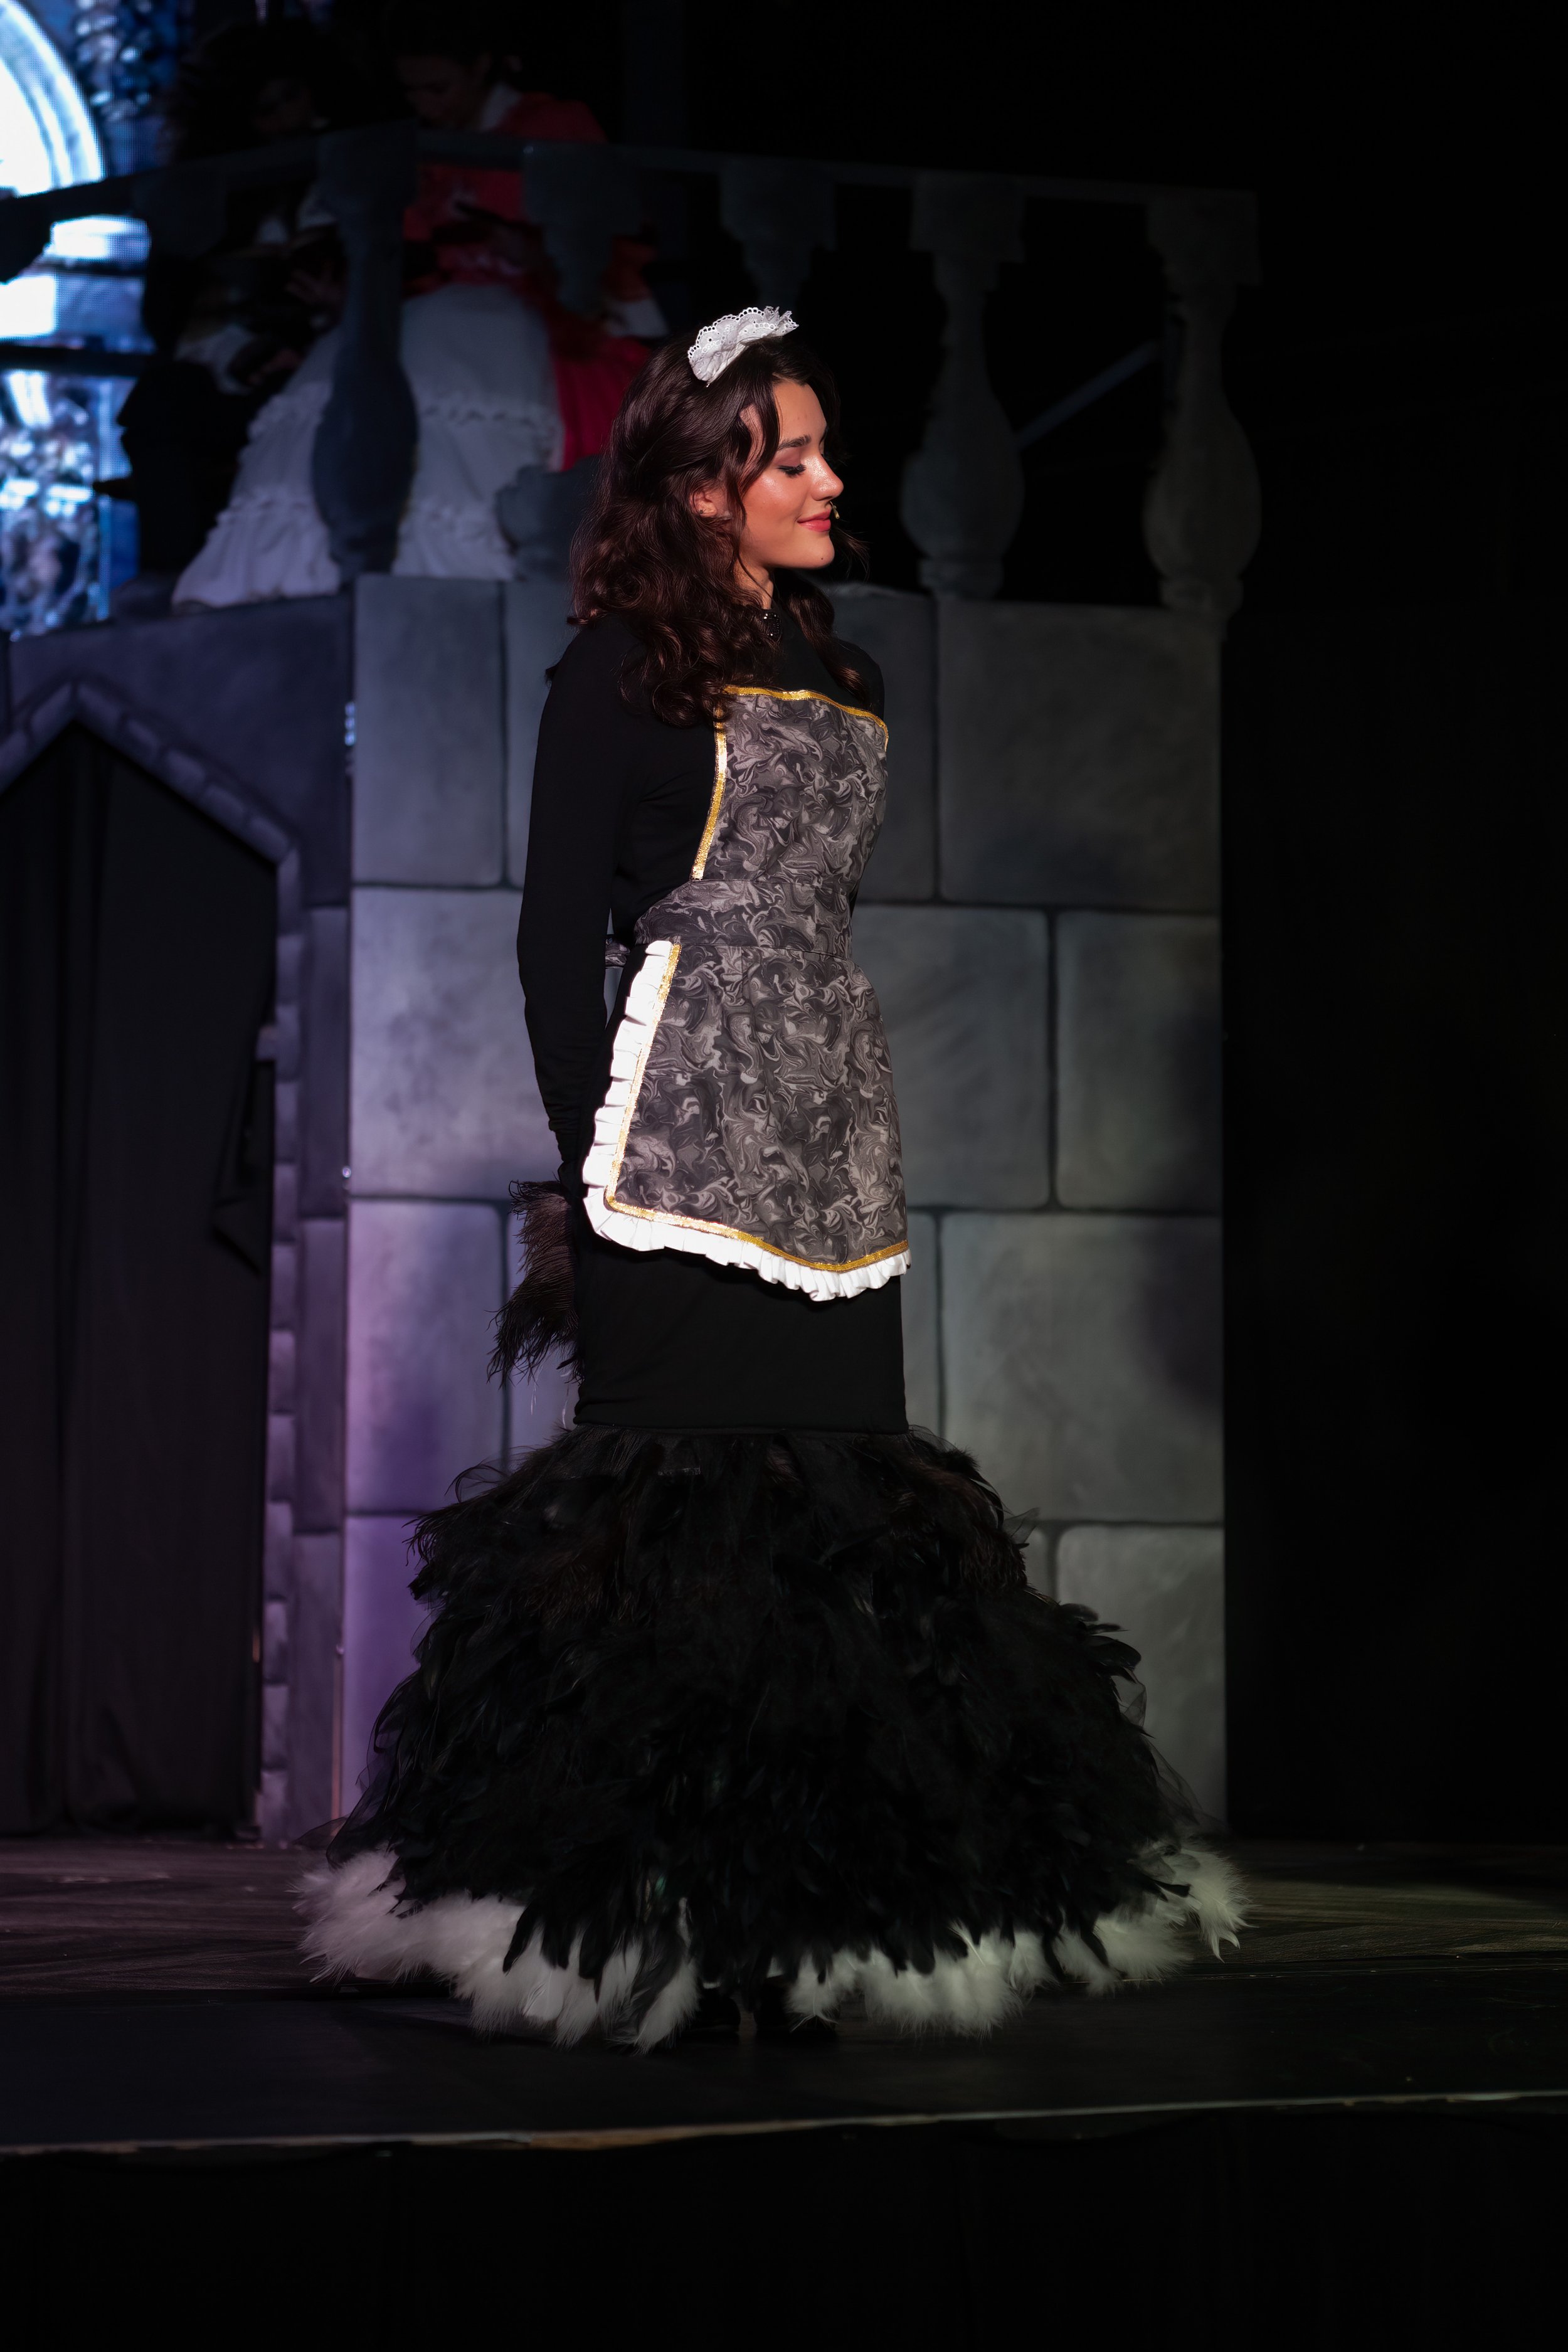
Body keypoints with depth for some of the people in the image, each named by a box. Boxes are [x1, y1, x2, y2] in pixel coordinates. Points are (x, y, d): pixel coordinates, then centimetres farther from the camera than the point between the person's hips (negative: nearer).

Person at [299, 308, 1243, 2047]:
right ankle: (658, 1920, -6)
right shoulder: (623, 669, -1)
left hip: (830, 1128, 7)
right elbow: (559, 931, -4)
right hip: (684, 1129, -7)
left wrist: (844, 1110, 18)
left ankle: (802, 1906, 4)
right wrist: (592, 1158, -9)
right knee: (685, 1497, -10)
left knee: (836, 1497, 1)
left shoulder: (831, 676, 19)